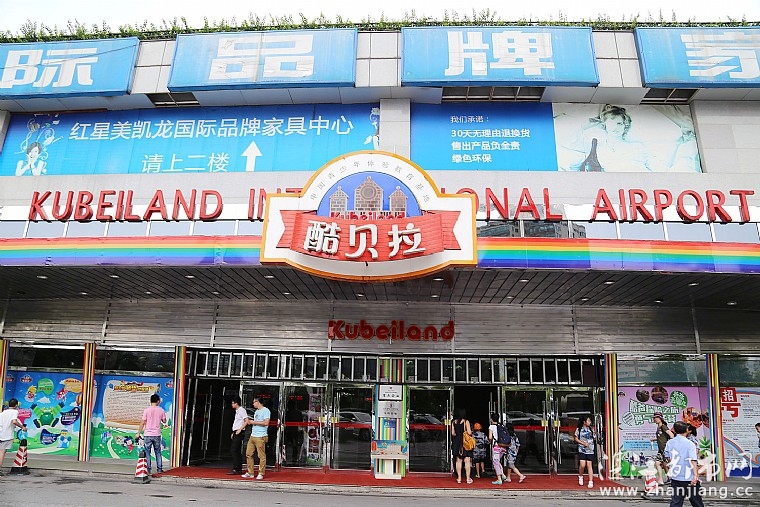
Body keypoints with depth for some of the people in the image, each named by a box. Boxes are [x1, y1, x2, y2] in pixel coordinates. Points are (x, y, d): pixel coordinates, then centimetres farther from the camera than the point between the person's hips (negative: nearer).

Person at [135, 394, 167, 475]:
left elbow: (142, 423, -6)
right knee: (158, 452, 13)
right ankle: (159, 469, 16)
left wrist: (138, 433, 3)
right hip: (157, 435, 2)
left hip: (148, 435, -2)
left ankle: (148, 470, 8)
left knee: (147, 453, 7)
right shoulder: (161, 410, -1)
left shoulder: (146, 410, -6)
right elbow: (164, 421, 10)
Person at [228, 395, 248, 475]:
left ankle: (235, 469, -10)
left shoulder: (241, 410, -10)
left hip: (239, 433, -10)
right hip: (236, 433, 10)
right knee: (237, 451, 9)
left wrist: (239, 430, -20)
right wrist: (233, 433, 21)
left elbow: (246, 421, -18)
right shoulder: (237, 411, 19)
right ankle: (239, 469, 13)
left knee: (234, 451, -11)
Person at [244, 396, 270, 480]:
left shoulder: (266, 411, -8)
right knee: (248, 454, 8)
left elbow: (266, 423, -18)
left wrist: (254, 422, -12)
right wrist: (250, 422, 6)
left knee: (261, 456, -4)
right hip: (252, 435, 9)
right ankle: (250, 473, 17)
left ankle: (261, 474, 2)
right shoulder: (256, 411, 19)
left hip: (260, 437, -9)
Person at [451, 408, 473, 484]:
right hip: (466, 442, -4)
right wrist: (471, 432, 7)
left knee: (459, 460, 9)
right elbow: (469, 432, -15)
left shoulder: (454, 422, 4)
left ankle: (459, 478, 11)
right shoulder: (466, 422, -9)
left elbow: (453, 433, 4)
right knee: (467, 461, 1)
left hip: (457, 443, 4)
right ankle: (468, 478, 3)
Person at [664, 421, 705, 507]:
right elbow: (693, 460, -21)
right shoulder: (690, 444, -11)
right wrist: (695, 475, -27)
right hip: (689, 478, -3)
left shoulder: (669, 443, 2)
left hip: (675, 477, 4)